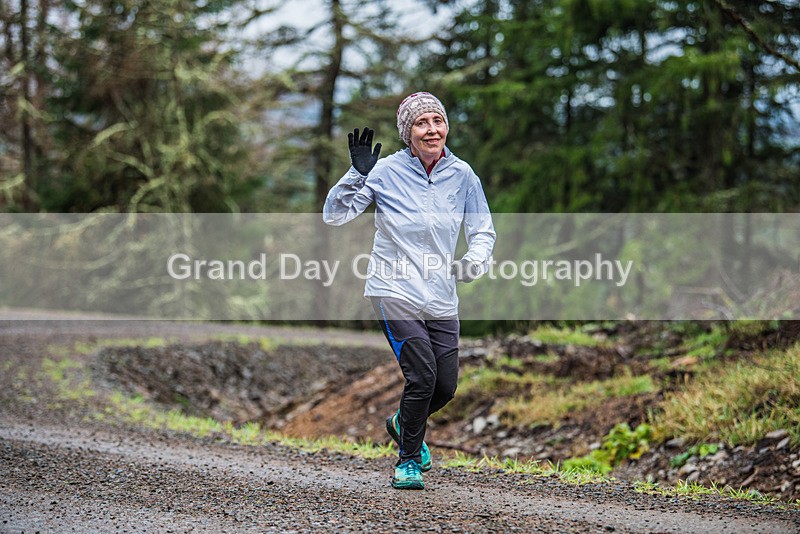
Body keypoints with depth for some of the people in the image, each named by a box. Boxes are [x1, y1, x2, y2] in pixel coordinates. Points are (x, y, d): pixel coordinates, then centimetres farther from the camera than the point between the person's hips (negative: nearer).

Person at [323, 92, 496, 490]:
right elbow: (334, 215, -8)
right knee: (422, 375, -17)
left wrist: (473, 263, -12)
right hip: (395, 292, -4)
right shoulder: (386, 171, -7)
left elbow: (483, 232, 9)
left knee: (445, 386, 2)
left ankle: (403, 424, 37)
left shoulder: (462, 175, 2)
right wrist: (358, 173, -22)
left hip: (441, 299, 4)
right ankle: (408, 461, 4)